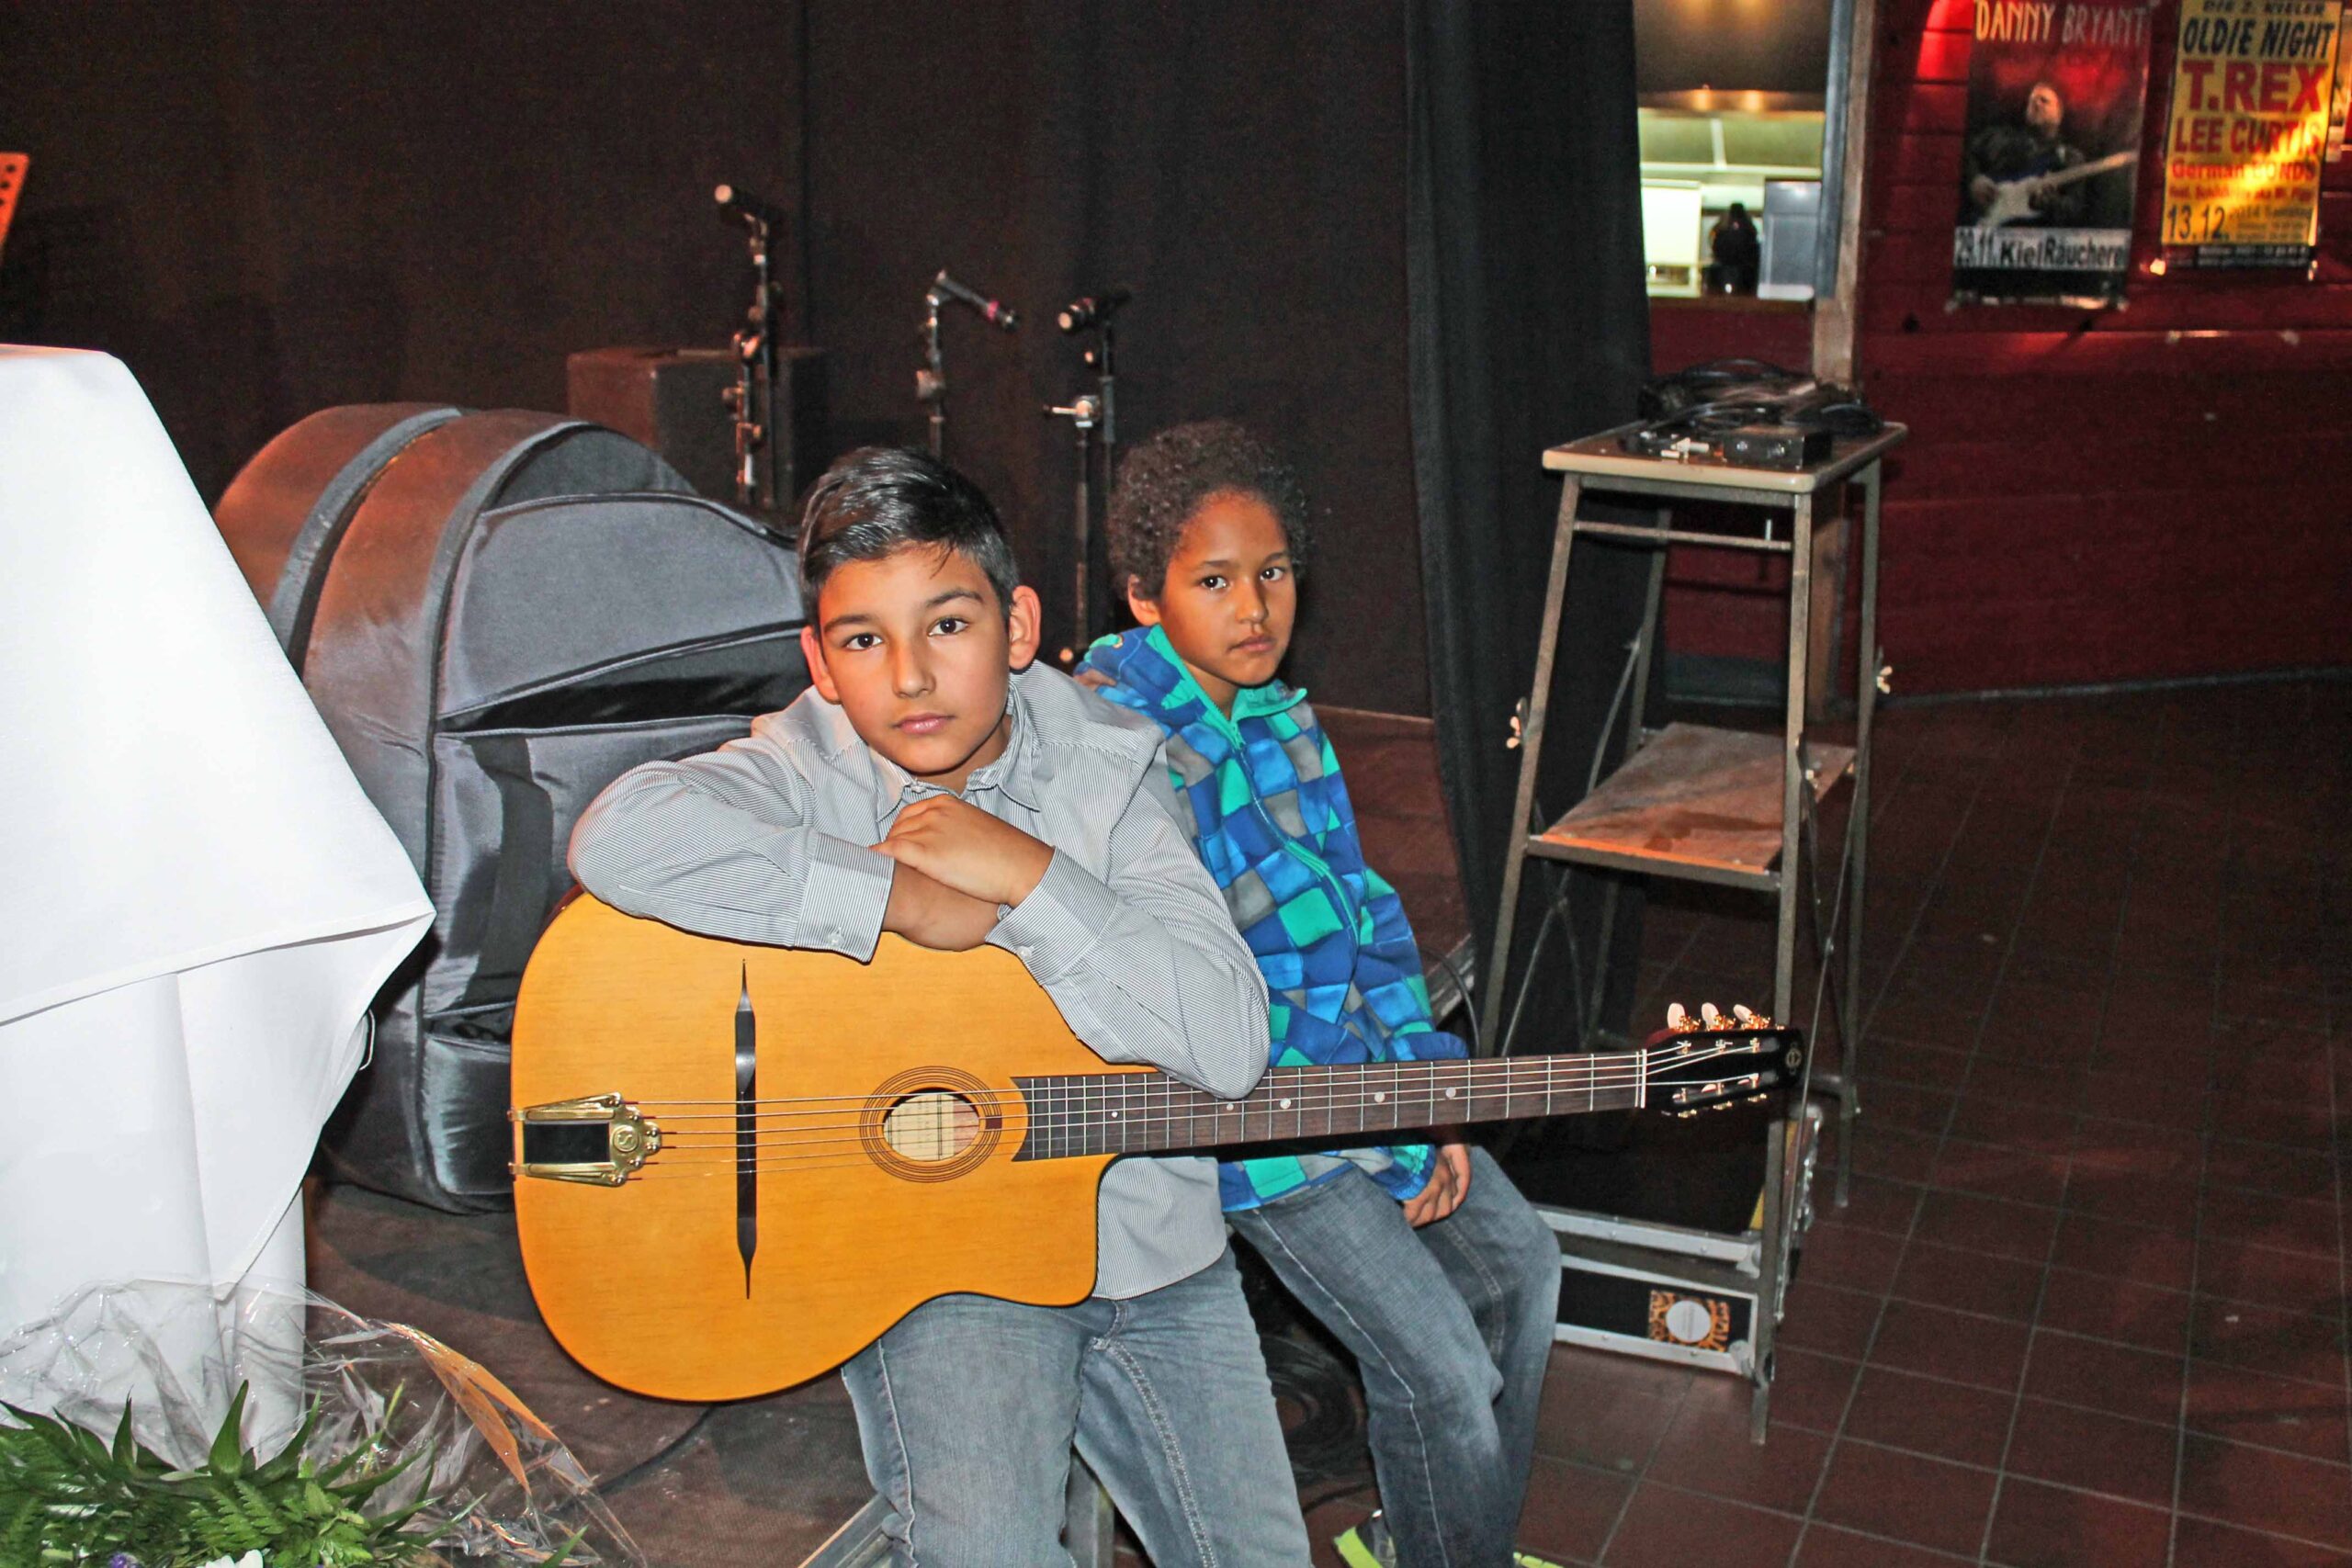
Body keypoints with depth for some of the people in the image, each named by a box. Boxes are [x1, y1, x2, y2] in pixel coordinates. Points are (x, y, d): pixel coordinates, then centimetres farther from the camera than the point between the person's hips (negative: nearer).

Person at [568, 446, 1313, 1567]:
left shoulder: (1106, 764, -4)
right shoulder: (808, 771, -9)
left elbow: (1228, 1047, -14)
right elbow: (621, 836, -34)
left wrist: (1027, 875, -21)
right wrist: (913, 903, -28)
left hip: (1147, 1240, 3)